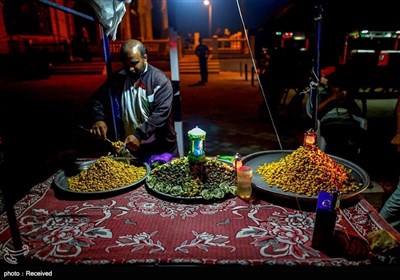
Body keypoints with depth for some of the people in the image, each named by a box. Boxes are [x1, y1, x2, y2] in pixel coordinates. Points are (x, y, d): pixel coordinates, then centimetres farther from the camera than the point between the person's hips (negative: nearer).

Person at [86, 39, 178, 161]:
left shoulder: (160, 80, -13)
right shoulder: (117, 79, 0)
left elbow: (161, 113, -21)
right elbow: (97, 99, 4)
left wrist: (139, 134, -32)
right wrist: (98, 118, -17)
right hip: (129, 146, 4)